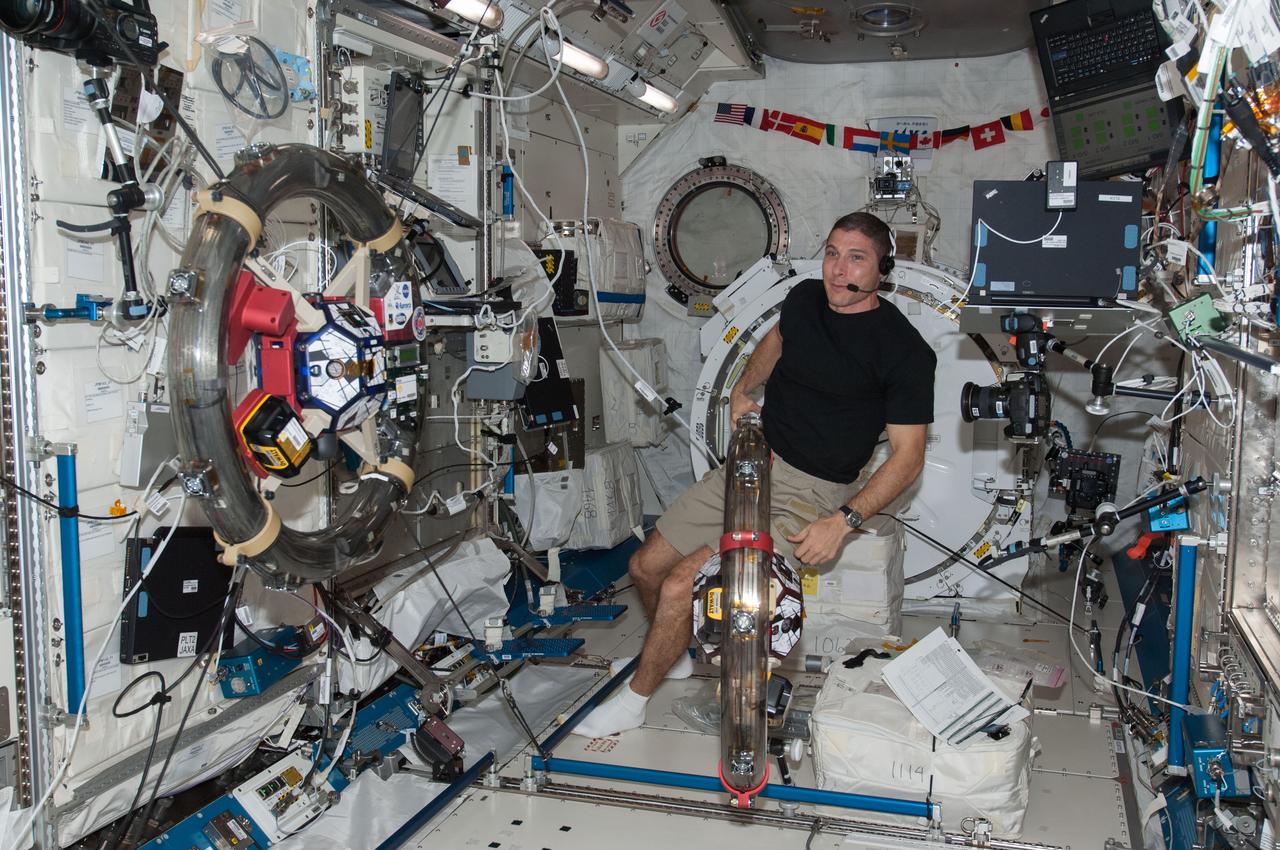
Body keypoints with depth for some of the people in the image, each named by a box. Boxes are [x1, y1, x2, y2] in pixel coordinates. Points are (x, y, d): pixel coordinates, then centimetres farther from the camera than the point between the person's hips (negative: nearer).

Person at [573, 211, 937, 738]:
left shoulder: (905, 351, -14)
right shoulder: (806, 298, 4)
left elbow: (908, 456, -13)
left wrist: (844, 521, -23)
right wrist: (743, 389, 15)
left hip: (809, 492, -7)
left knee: (680, 586, -17)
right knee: (646, 566, 7)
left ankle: (635, 700, 8)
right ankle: (673, 656, 37)